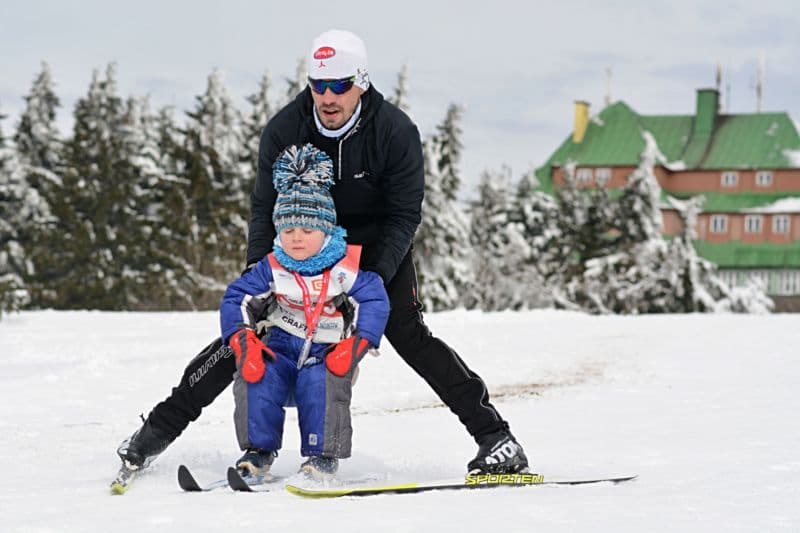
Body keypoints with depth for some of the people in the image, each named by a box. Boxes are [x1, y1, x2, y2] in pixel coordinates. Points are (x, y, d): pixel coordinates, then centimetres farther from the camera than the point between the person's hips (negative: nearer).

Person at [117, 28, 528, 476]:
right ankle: (164, 425, 1)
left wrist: (373, 280, -25)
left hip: (377, 247, -2)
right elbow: (265, 207, -5)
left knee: (408, 334, -19)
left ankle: (494, 434, -13)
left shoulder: (396, 132, -21)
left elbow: (405, 214, -16)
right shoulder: (284, 131, -15)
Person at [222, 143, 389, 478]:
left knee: (321, 383, -34)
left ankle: (323, 455, -18)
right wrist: (243, 341, -18)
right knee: (257, 376, -26)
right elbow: (235, 300, -2)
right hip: (281, 347, 2)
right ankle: (259, 450, -10)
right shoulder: (272, 269, -2)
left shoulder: (344, 268, -8)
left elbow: (375, 302, -11)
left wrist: (355, 345, -23)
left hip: (328, 353, -2)